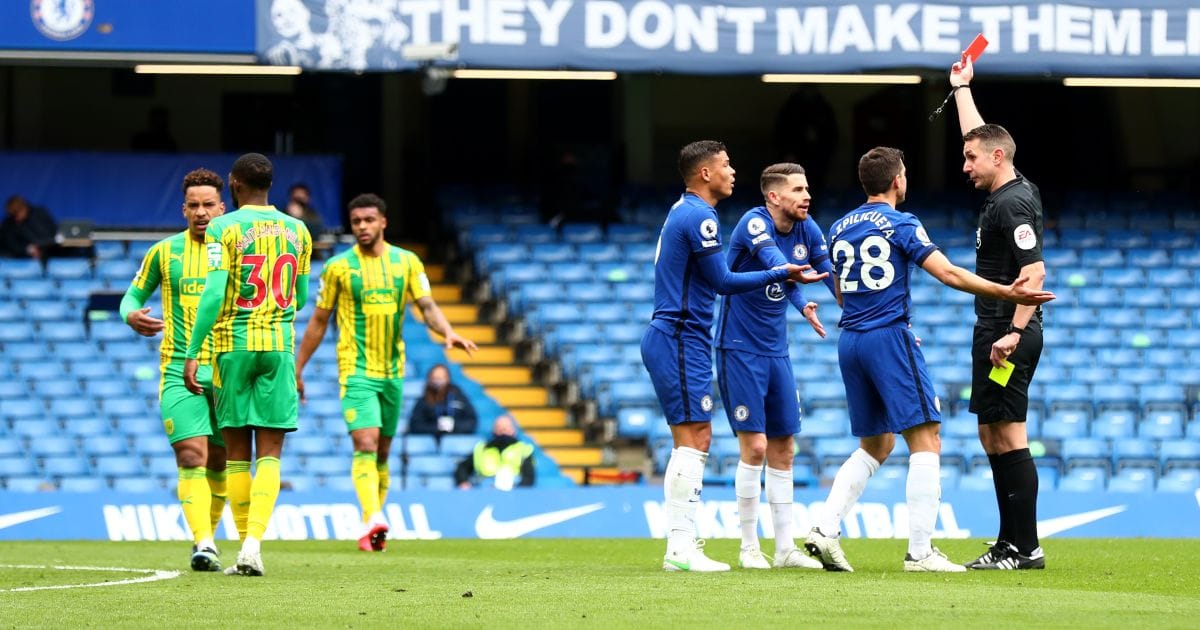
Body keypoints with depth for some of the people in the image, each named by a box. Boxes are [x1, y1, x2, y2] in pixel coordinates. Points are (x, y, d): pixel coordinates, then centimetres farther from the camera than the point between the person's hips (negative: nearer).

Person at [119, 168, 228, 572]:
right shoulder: (164, 252, 5)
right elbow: (133, 295, 14)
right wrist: (131, 315, -9)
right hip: (179, 370, -2)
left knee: (218, 461, 6)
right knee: (192, 455, -16)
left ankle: (207, 537, 23)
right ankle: (203, 544, -25)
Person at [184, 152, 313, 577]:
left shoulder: (223, 229, -6)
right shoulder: (297, 231, 8)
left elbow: (213, 295, -14)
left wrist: (192, 354, -11)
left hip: (233, 347, -2)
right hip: (279, 348, 2)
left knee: (237, 453, 7)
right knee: (269, 454, -1)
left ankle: (245, 540, 9)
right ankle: (253, 546, -15)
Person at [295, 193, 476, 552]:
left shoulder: (407, 263, 5)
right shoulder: (338, 267, -1)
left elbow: (428, 308, 2)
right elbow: (319, 322, 6)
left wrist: (448, 333, -19)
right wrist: (296, 370, 7)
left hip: (393, 371, 4)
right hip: (356, 370, -4)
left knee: (382, 452, 10)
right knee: (365, 444, -20)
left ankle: (371, 528, 20)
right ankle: (373, 520, -33)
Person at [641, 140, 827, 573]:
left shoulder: (682, 213, 17)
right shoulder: (699, 217, -14)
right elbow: (722, 282, -13)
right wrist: (781, 274, -8)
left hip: (673, 339, 10)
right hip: (681, 341, -10)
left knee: (694, 444, 11)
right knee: (692, 442, -11)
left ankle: (682, 544, 10)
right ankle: (680, 548, -14)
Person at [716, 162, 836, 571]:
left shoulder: (807, 230, 2)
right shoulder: (755, 224, -18)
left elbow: (832, 275, 7)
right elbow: (777, 263, -35)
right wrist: (802, 304, -51)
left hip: (776, 351, 7)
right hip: (740, 349, -7)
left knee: (782, 449, 7)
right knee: (754, 446, -10)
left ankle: (785, 548, 13)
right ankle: (749, 548, 1)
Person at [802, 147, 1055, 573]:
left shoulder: (839, 229, 14)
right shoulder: (901, 225, -5)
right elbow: (949, 274, -14)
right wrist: (1007, 294, -13)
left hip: (850, 343, 7)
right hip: (890, 336, -7)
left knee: (875, 445, 17)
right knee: (926, 442, -4)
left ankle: (826, 530, 3)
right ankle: (920, 551, -12)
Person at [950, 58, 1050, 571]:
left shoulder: (1013, 204, -15)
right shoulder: (1008, 192, 13)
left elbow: (1034, 271, -23)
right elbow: (979, 136, 30)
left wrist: (1015, 332, -29)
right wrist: (961, 86, 39)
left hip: (1006, 338, -10)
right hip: (994, 333, 10)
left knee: (1009, 437, -10)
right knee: (993, 437, 12)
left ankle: (1025, 547, -11)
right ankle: (1010, 544, 14)